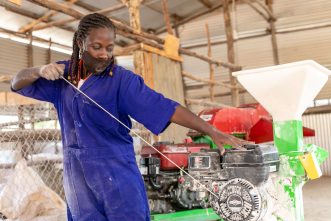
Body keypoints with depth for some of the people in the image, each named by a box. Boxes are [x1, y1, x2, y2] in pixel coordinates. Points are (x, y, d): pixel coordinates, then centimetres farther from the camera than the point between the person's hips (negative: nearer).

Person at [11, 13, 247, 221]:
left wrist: (212, 131, -33)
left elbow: (166, 108, -23)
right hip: (76, 178, 4)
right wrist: (41, 71, -13)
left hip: (116, 175, -4)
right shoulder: (64, 74, 4)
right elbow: (17, 84, 10)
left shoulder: (121, 80, -13)